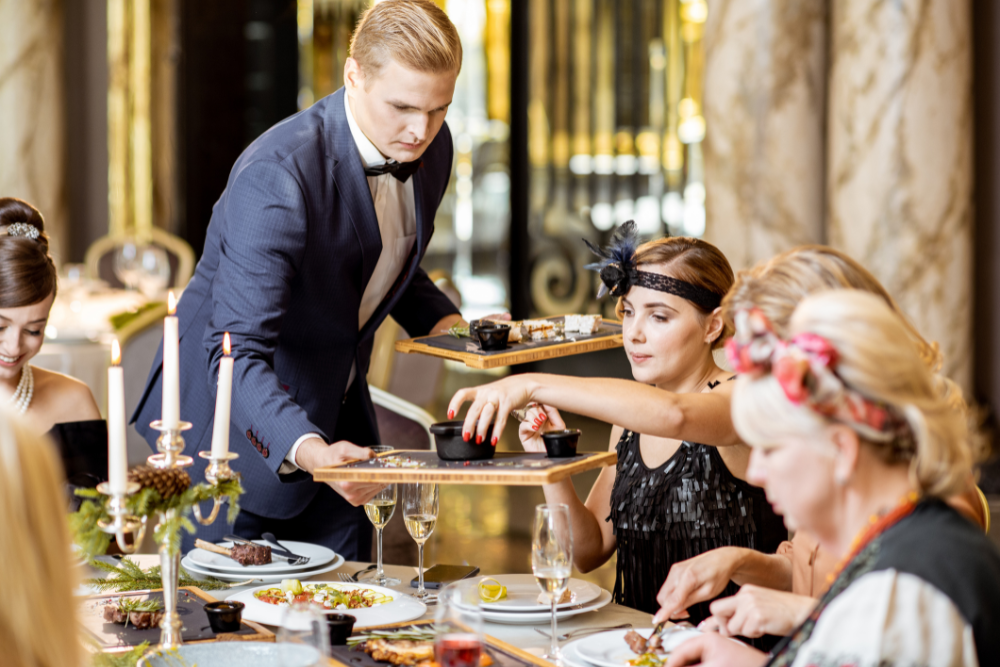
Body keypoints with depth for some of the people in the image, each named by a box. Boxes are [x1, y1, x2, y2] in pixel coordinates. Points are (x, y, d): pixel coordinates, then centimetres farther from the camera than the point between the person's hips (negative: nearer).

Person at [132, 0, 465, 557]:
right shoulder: (277, 176, -31)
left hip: (334, 409, 7)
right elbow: (235, 351, -36)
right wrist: (305, 448, -51)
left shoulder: (431, 146, -6)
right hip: (238, 416, -6)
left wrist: (449, 324, -5)